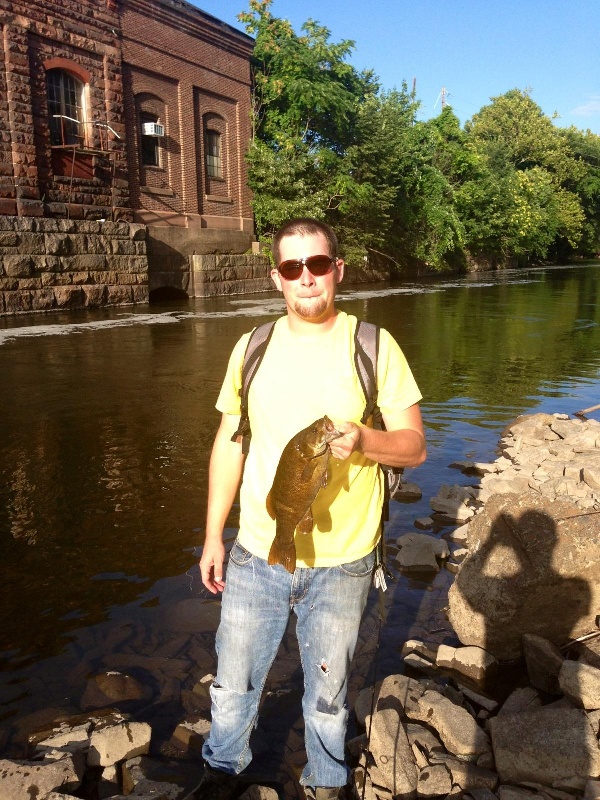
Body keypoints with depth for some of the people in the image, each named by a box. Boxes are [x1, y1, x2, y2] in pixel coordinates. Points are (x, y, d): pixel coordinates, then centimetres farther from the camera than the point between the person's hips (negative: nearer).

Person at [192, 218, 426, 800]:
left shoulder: (373, 346, -6)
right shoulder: (252, 348, 1)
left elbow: (415, 445, -6)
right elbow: (228, 443, 7)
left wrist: (363, 441, -27)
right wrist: (213, 536, 7)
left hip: (341, 562, -2)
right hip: (256, 555, 2)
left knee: (327, 691, 18)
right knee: (233, 682, 18)